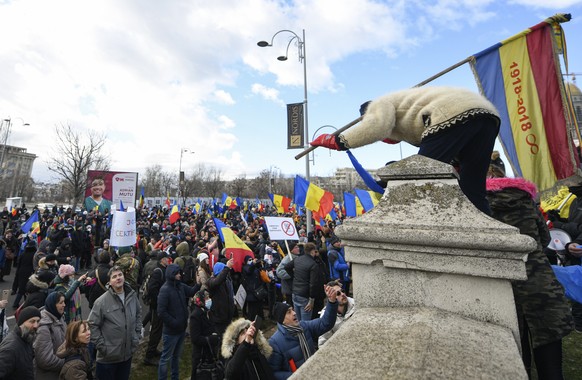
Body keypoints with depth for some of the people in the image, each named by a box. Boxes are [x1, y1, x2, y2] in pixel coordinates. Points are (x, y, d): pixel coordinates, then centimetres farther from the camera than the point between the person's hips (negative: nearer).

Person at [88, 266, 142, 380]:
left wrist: (137, 335, 7)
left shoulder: (132, 296, -2)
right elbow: (92, 325, -12)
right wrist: (101, 346, -13)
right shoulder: (101, 301, -16)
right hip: (108, 357, -4)